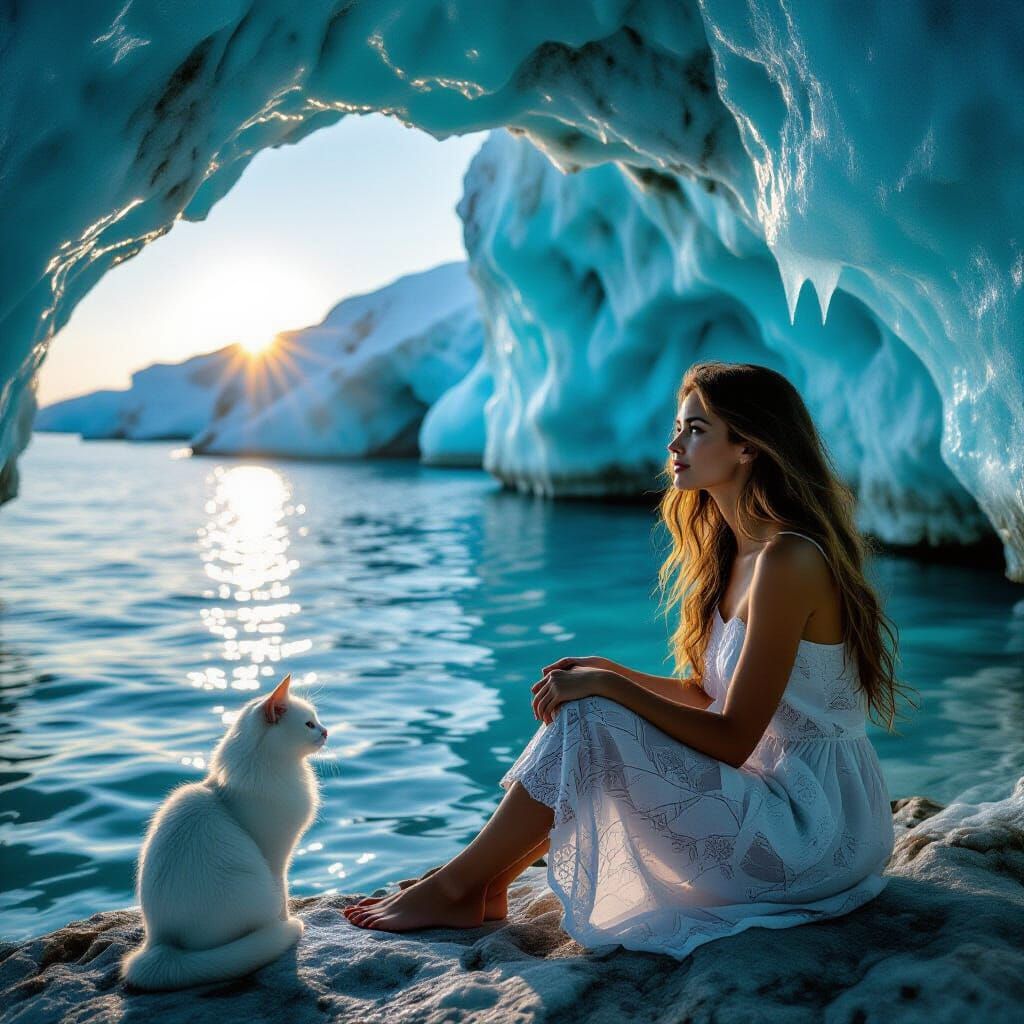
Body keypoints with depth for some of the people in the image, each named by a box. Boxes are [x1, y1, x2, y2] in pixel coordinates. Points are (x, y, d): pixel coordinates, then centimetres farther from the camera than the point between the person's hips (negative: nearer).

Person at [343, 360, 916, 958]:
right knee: (590, 698, 7)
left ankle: (455, 887, 0)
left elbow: (732, 739, -21)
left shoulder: (788, 559, -21)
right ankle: (484, 884, 8)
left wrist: (606, 686, -17)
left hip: (811, 832, -9)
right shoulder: (738, 548, 8)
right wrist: (607, 672, -2)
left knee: (589, 719, -17)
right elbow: (707, 694, 12)